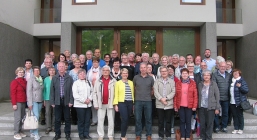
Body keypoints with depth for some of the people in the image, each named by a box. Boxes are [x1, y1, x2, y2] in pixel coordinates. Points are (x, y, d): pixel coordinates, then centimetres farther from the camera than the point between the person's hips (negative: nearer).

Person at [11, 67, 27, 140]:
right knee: (18, 117, -3)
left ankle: (20, 131, 23)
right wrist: (14, 104, -15)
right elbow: (13, 93, -11)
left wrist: (26, 101, 8)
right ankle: (16, 133, 8)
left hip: (23, 102, 6)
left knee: (22, 117, 11)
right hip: (18, 102, -6)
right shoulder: (14, 82, -8)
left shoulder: (25, 81, 10)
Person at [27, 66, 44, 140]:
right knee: (36, 117, -12)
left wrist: (43, 100, 10)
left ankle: (32, 132, 21)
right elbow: (29, 91, -11)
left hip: (40, 101, 5)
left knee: (36, 117, 9)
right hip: (33, 101, -5)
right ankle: (35, 133, -1)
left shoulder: (41, 79, 9)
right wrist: (30, 103, -14)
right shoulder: (31, 79, -8)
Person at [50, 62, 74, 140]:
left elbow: (71, 90, -1)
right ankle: (57, 134, 22)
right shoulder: (54, 78, 4)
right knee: (57, 119, 8)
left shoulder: (69, 78, 1)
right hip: (57, 101, 1)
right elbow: (52, 90, 3)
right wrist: (52, 102, -2)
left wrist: (71, 101, -6)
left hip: (66, 101, -1)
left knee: (67, 119, 7)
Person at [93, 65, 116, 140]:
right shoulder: (98, 81, 4)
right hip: (101, 104, 1)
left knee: (111, 120, 6)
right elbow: (95, 93, 4)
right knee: (100, 120, 7)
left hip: (110, 103, -1)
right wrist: (95, 104, -2)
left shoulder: (113, 81, 2)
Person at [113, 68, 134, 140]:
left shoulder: (131, 82, 12)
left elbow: (133, 93, 12)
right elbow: (116, 95, 1)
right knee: (124, 119, -9)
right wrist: (116, 104, -4)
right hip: (122, 103, -3)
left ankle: (124, 134, 22)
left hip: (130, 103, 4)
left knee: (127, 119, 7)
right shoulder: (118, 83, 3)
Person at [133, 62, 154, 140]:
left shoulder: (150, 78, 2)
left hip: (148, 101, 0)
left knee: (148, 119, 7)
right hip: (138, 101, 0)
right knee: (138, 119, 4)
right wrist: (136, 95, 11)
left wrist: (150, 95, 9)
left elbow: (153, 89, 13)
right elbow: (133, 88, 12)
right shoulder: (136, 77, 2)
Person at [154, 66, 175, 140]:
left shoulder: (172, 81, 6)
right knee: (160, 121, 7)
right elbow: (155, 92, -3)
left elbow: (173, 92, -2)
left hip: (169, 104, 0)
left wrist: (166, 98, -13)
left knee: (168, 121, 8)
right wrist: (161, 99, -15)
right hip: (159, 104, 0)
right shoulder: (157, 81, 6)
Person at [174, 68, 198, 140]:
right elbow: (175, 95, 4)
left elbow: (195, 95, -1)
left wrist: (195, 106, -7)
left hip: (189, 106, -1)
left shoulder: (192, 83, 1)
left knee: (188, 121, 7)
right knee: (182, 121, 8)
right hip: (180, 106, 1)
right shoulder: (178, 83, 4)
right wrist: (175, 105, -1)